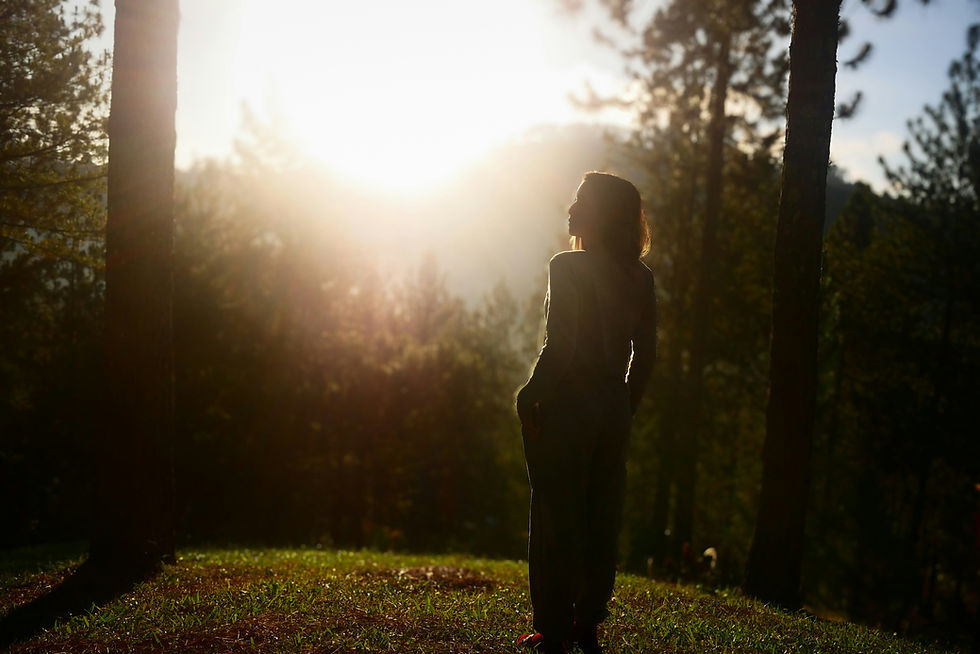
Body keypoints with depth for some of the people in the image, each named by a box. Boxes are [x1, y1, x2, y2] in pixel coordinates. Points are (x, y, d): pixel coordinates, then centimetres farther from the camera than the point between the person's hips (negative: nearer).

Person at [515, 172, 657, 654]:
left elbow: (559, 347, -21)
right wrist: (625, 406, 17)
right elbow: (646, 353, 9)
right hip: (614, 406, 7)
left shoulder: (568, 267, -14)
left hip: (567, 404, -6)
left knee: (556, 518, 2)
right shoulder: (640, 277, 6)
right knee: (601, 519, 13)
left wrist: (529, 397, -11)